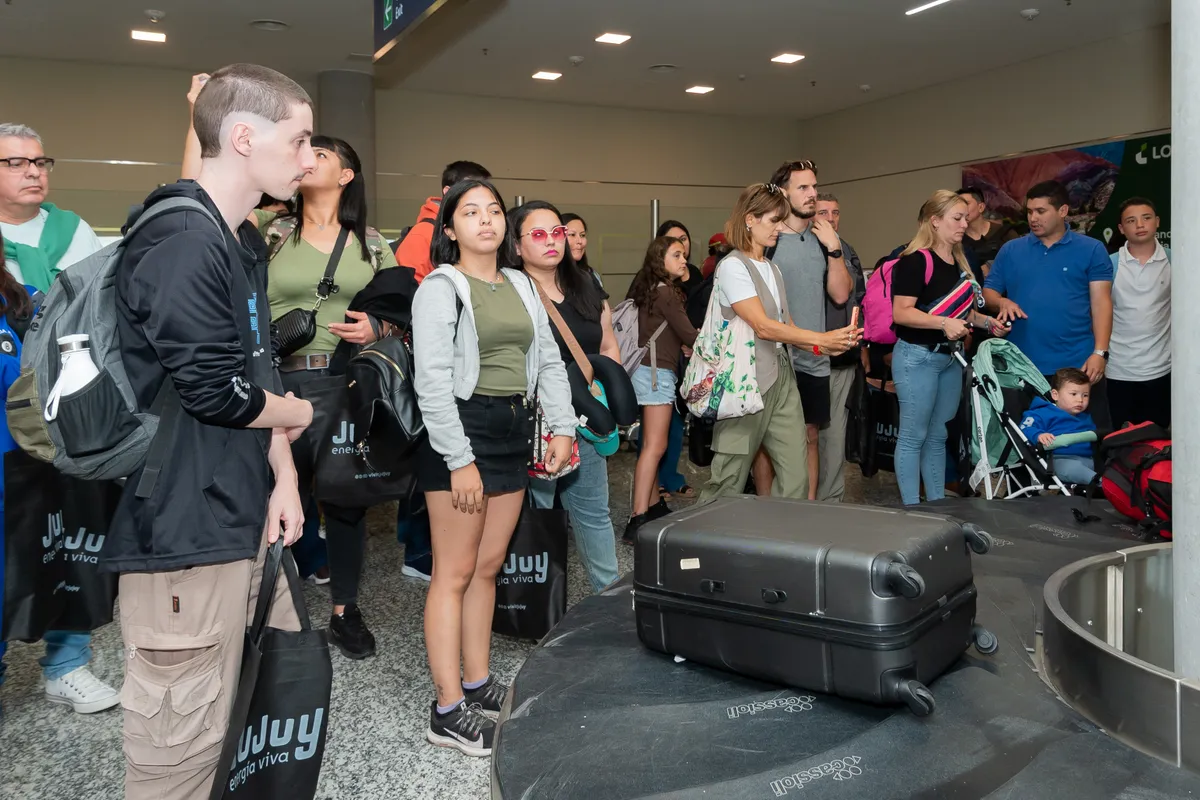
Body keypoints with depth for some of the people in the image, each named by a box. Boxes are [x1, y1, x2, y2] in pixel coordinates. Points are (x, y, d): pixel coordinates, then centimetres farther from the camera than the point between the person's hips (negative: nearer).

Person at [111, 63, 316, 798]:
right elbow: (217, 391, -22)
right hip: (186, 525, -10)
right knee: (184, 736, 2)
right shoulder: (181, 243, -19)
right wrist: (297, 415, -2)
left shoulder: (244, 242, 14)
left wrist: (283, 476, 5)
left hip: (241, 509, 10)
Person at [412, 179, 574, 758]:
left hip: (513, 431, 7)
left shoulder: (520, 286, 16)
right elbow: (432, 381, -14)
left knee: (488, 566, 13)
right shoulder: (440, 288, -6)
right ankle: (448, 712, 4)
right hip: (463, 429, -7)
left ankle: (477, 684, 25)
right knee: (455, 572, -3)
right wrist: (460, 460, -19)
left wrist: (561, 426, 5)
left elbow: (548, 360, 17)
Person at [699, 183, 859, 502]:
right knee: (730, 480, 0)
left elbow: (787, 326, 15)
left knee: (796, 477, 3)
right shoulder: (733, 266, -10)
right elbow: (762, 327, -17)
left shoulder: (772, 269, 16)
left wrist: (825, 346, -2)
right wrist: (823, 338, -15)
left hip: (781, 377, 8)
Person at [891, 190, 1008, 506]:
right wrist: (943, 322, -29)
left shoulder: (959, 262, 13)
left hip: (951, 357, 8)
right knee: (914, 436, -2)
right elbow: (901, 313, -20)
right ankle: (912, 509, 5)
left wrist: (987, 322, 10)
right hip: (917, 356, -8)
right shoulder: (916, 260, -13)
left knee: (939, 436, 13)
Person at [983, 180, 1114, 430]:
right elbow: (988, 292, 12)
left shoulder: (1091, 249, 3)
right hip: (1023, 366, 2)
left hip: (1078, 364, -2)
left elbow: (1101, 303, -2)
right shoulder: (1010, 250, 8)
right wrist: (1002, 302, -12)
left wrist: (1100, 352, -11)